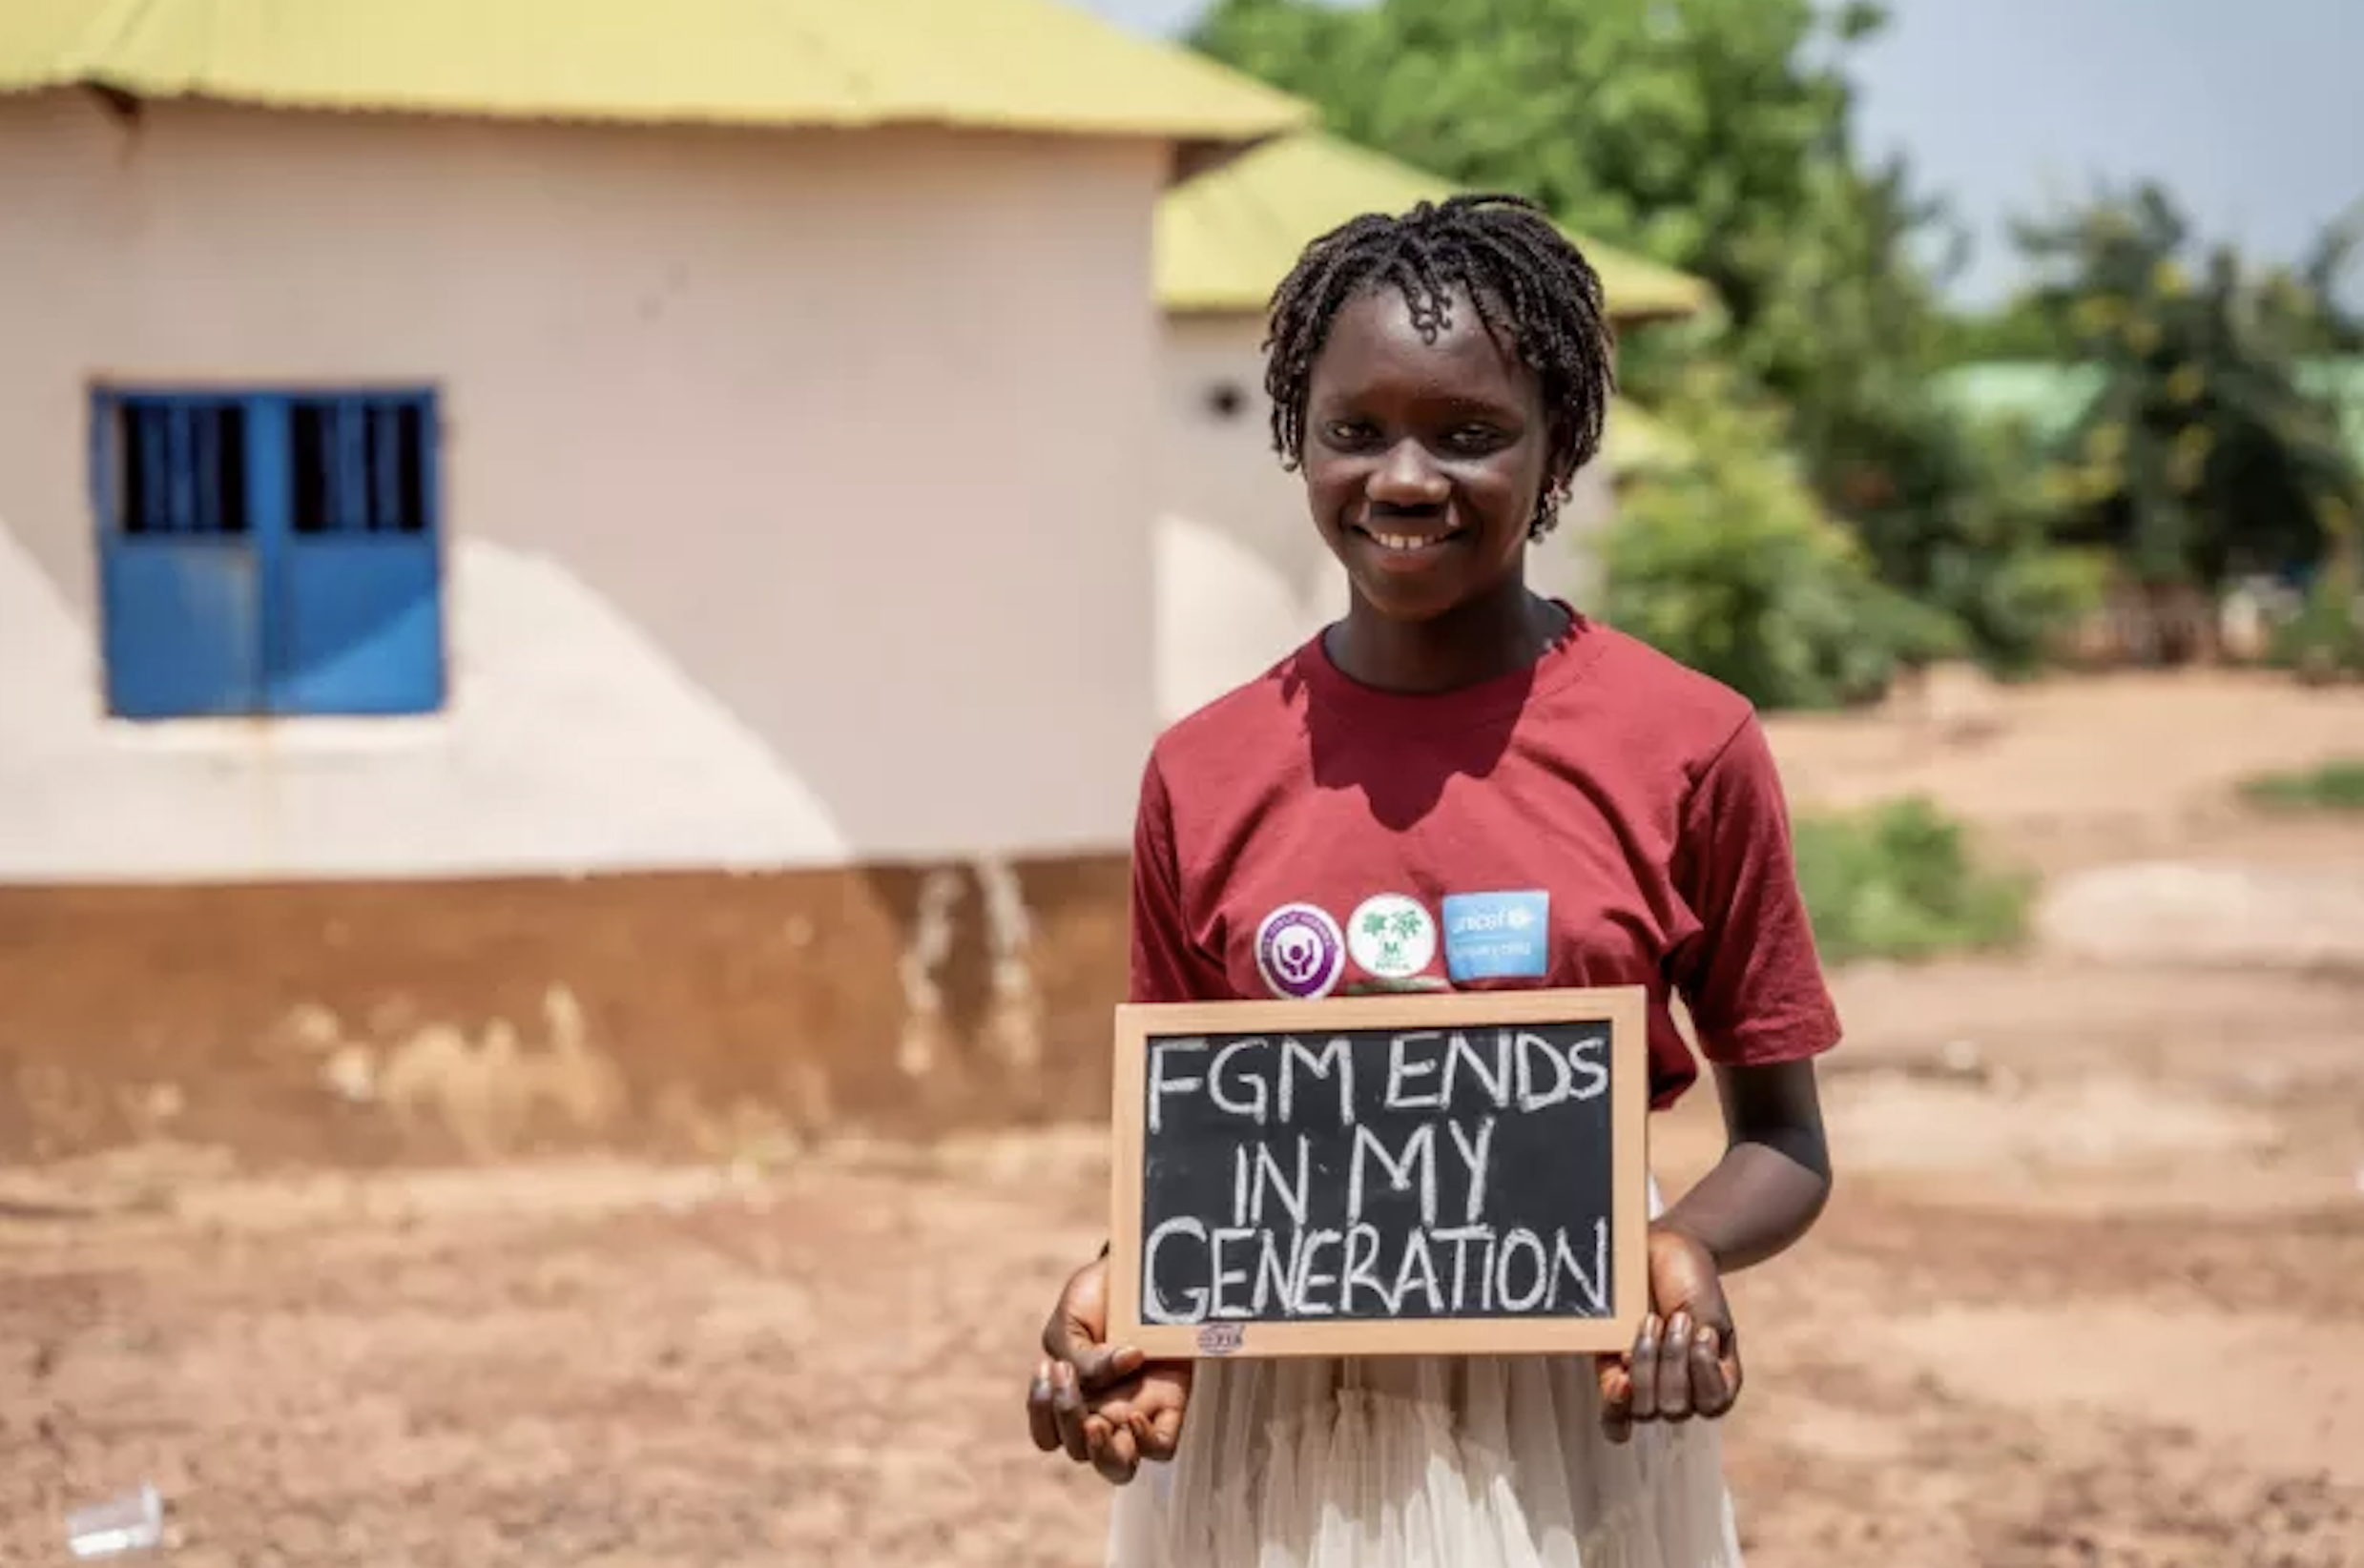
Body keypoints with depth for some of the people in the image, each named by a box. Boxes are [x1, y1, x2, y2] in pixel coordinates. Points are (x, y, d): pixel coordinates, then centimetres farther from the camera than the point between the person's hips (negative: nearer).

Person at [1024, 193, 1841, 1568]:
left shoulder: (1685, 746, -7)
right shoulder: (1204, 775, -1)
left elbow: (1784, 1142, 1)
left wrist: (1689, 1248, -19)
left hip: (1568, 1423, -2)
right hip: (1266, 1426, 2)